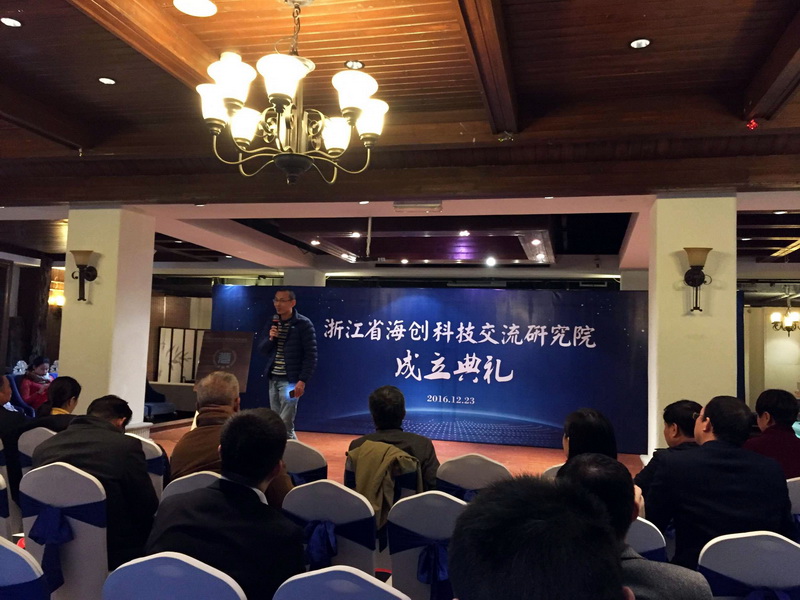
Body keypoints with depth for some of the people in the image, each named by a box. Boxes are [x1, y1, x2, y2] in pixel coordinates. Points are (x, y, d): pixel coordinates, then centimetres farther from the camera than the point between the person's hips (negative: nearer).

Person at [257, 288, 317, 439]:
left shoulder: (303, 324, -10)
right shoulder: (273, 322, 9)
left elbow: (311, 355, -12)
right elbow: (262, 349, 10)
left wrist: (302, 381, -18)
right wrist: (270, 338, -10)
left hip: (291, 380, -7)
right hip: (273, 379, 7)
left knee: (285, 425, -8)